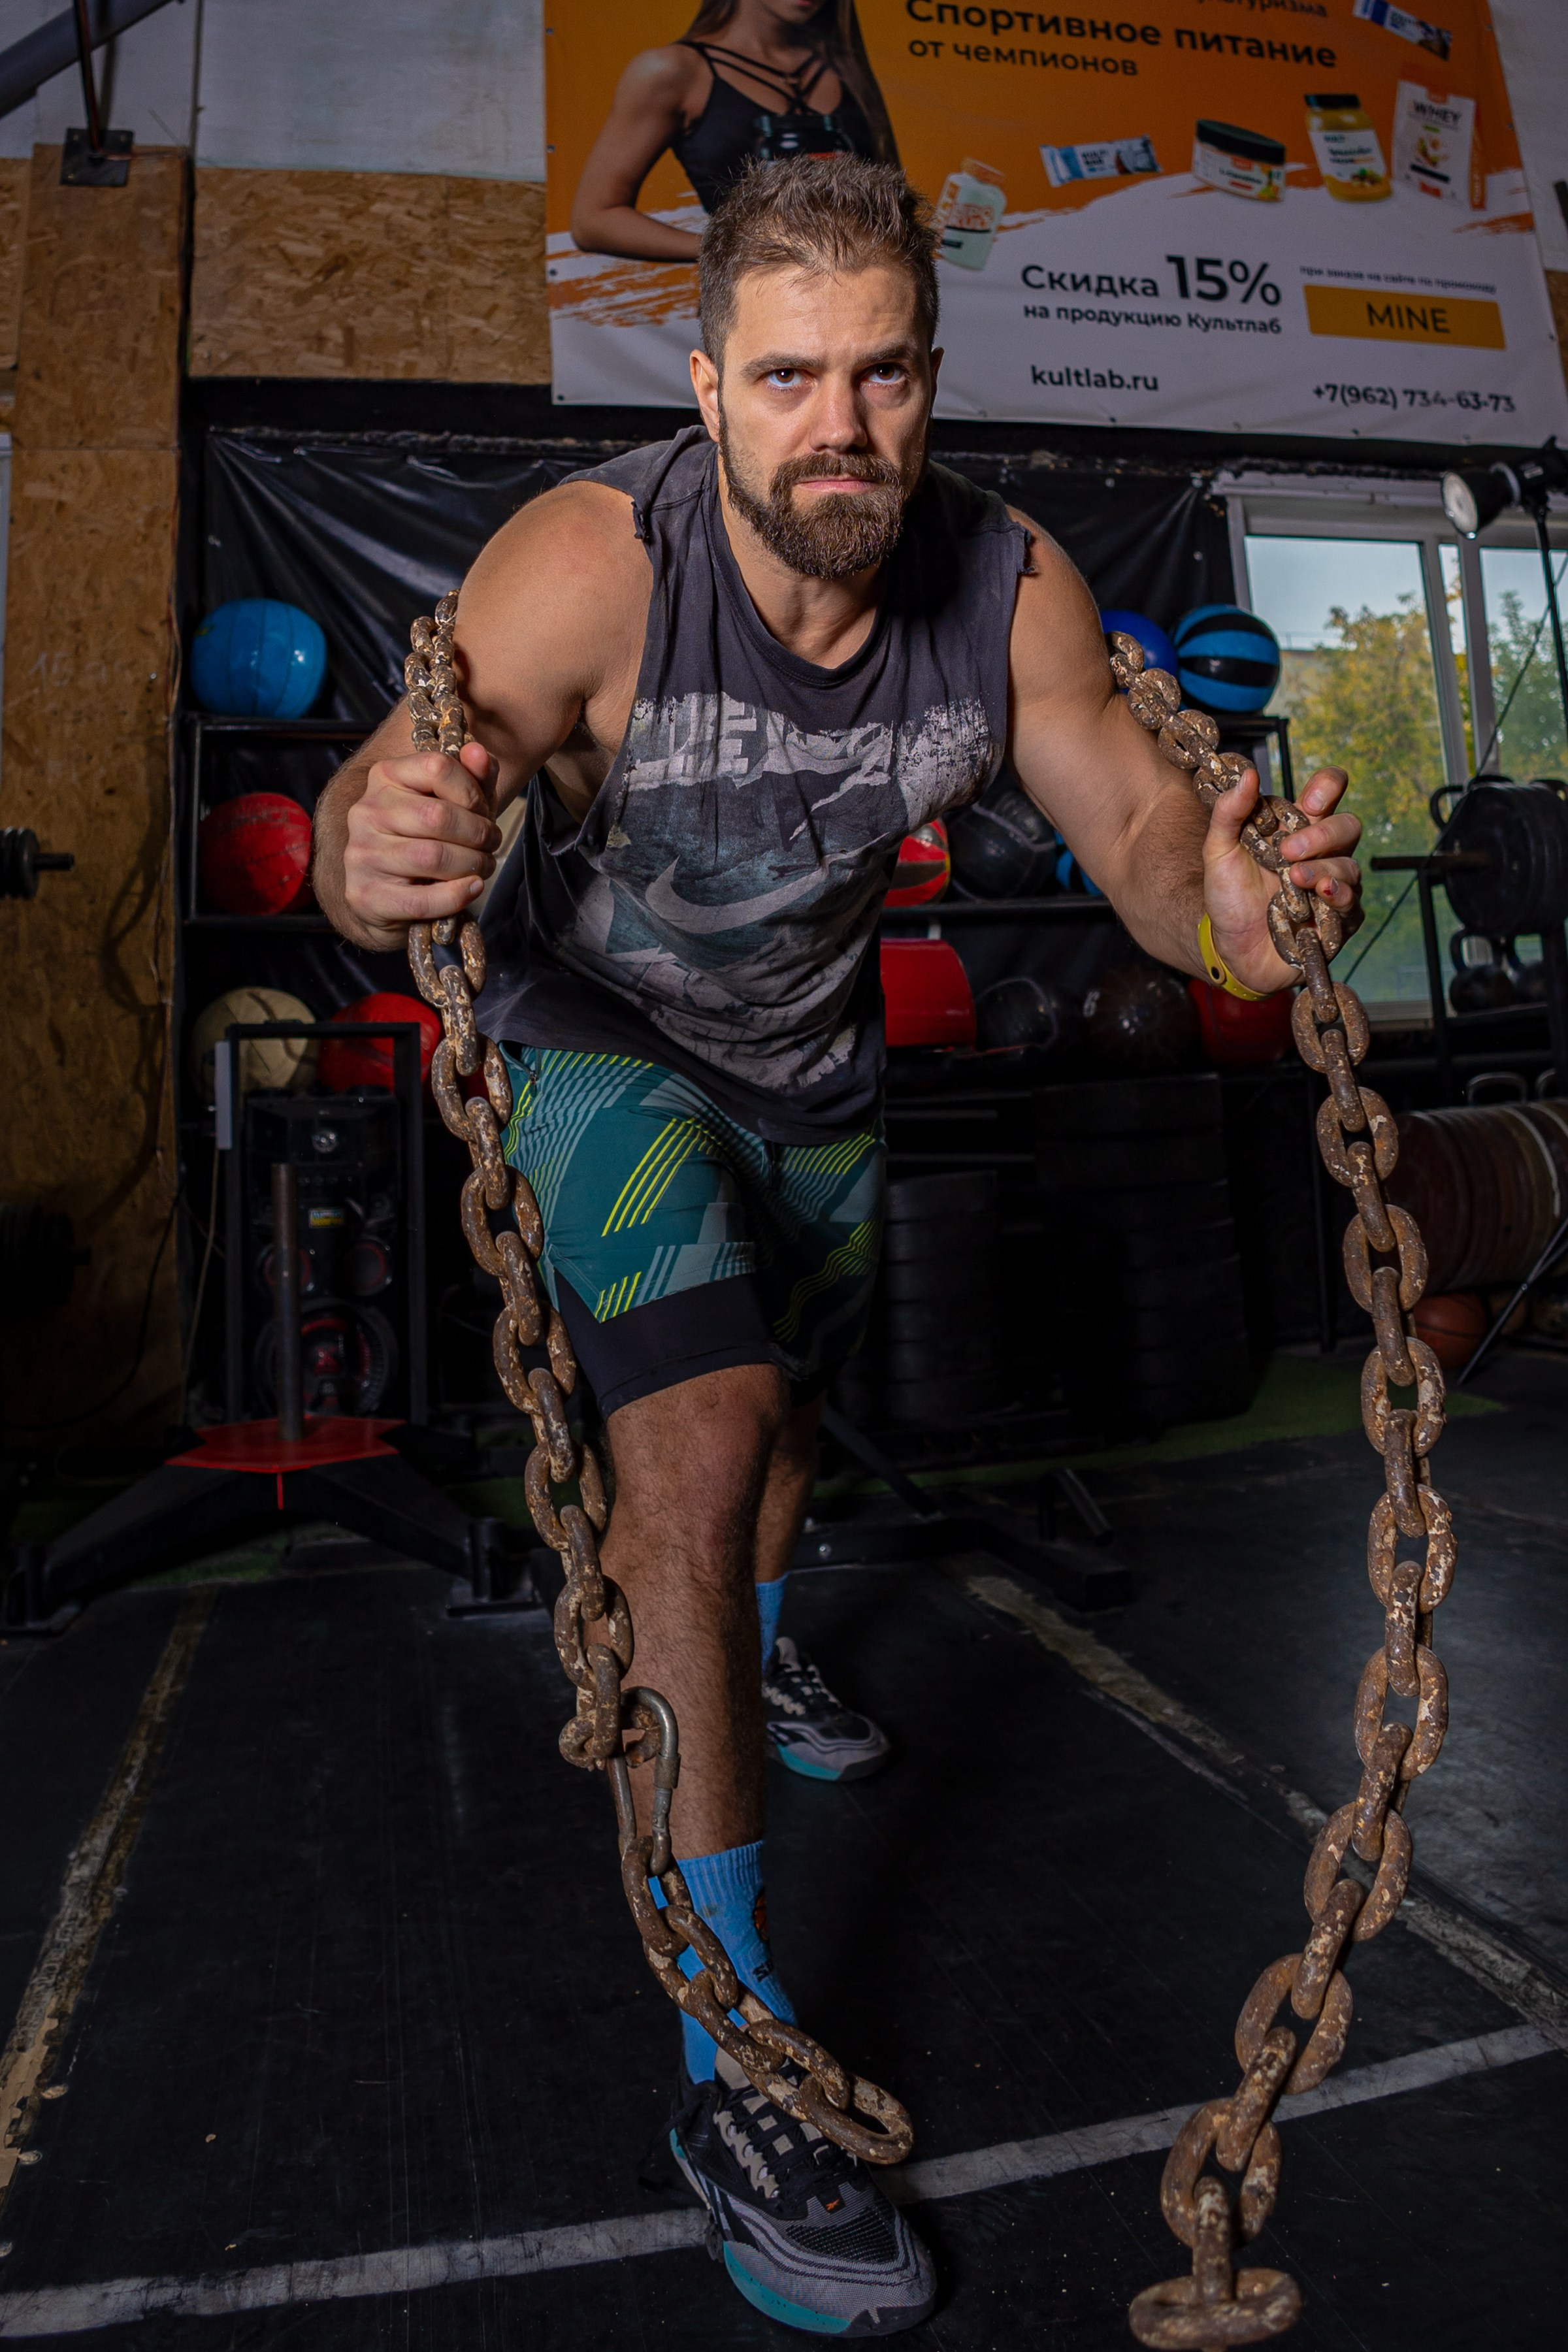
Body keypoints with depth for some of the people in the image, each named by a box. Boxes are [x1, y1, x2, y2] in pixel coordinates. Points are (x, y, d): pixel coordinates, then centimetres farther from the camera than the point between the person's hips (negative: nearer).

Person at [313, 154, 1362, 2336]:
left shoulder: (1011, 585, -17)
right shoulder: (593, 562, -29)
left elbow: (1136, 821, -15)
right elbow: (370, 830, -34)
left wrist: (1238, 885, -38)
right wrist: (379, 851, -58)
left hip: (818, 1054, 5)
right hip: (605, 1035, -4)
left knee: (791, 1406, 23)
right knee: (698, 1448, -24)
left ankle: (750, 1652, 59)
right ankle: (734, 2064, -9)